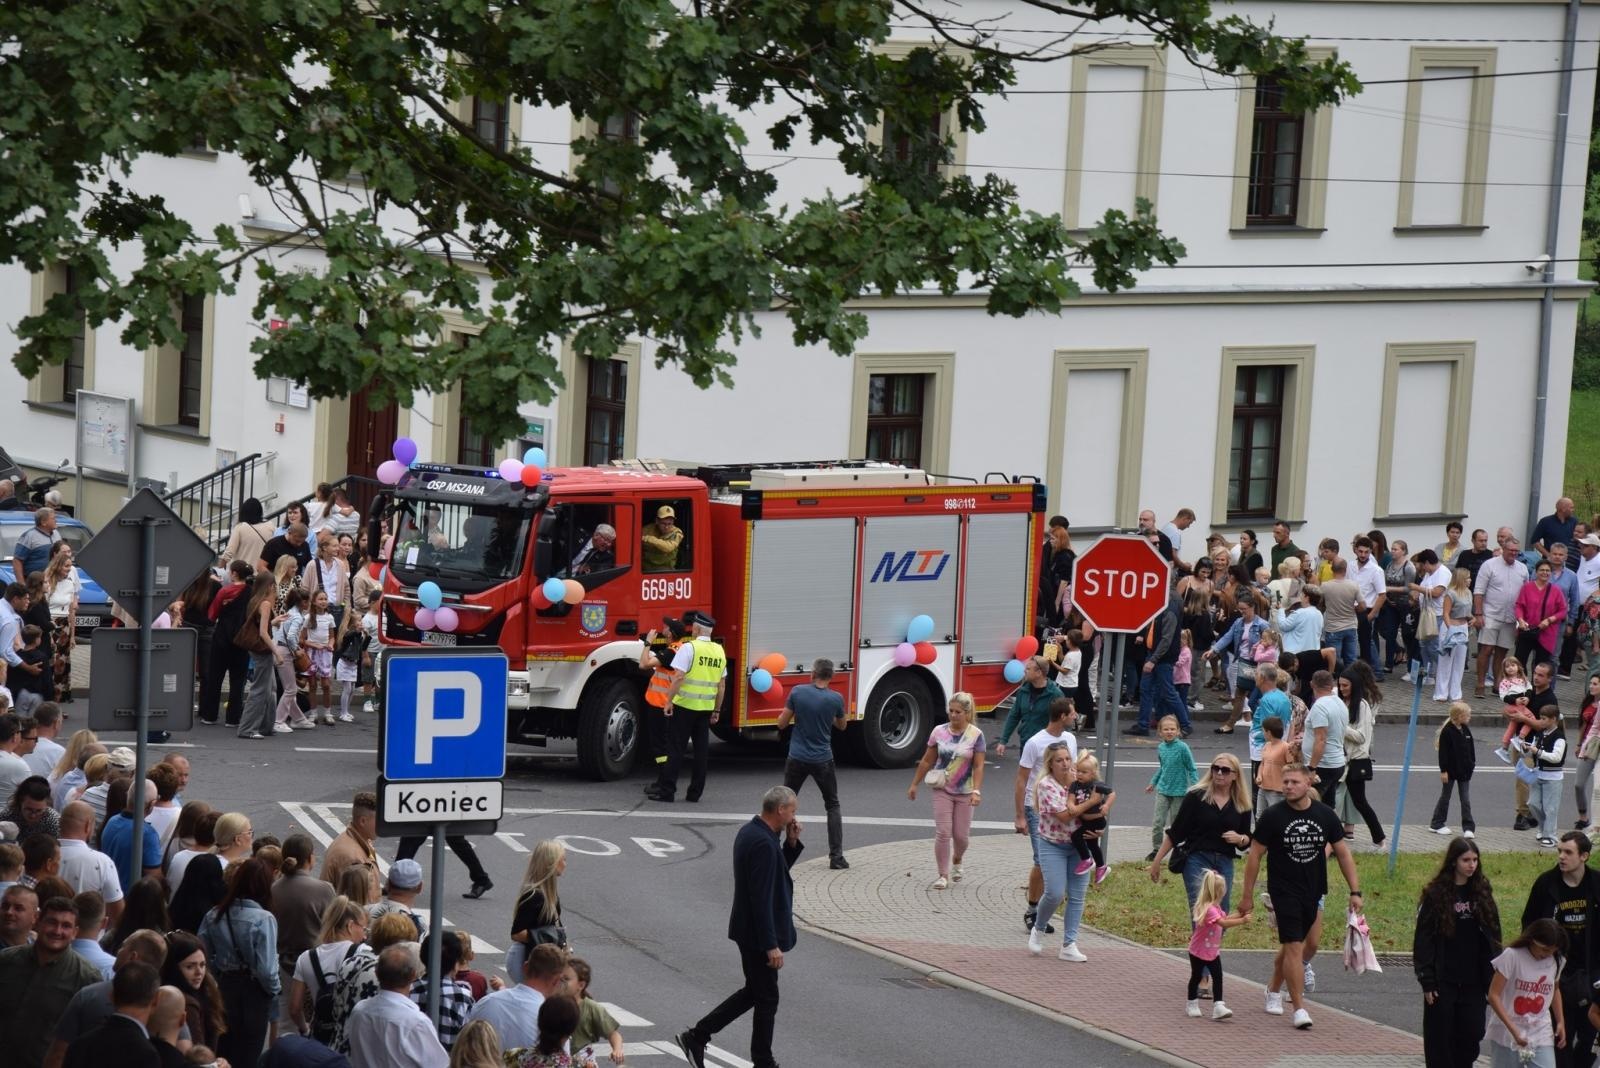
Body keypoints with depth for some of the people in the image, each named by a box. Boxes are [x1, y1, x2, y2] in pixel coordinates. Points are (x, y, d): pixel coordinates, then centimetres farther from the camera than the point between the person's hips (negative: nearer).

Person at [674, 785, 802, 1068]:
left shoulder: (750, 832, 7)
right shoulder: (763, 844, -24)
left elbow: (778, 870, 21)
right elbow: (761, 898, -26)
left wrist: (792, 842, 4)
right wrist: (771, 945, -23)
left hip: (748, 930, 10)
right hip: (759, 935, -10)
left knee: (753, 992, 19)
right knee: (766, 1000, 4)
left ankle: (696, 1037, 19)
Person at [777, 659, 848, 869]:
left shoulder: (797, 693, -9)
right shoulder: (836, 699, -8)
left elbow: (782, 723, -2)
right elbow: (842, 725, 10)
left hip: (797, 759, 0)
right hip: (823, 761, 0)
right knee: (833, 806, 13)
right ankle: (836, 856, 5)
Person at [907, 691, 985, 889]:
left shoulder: (975, 735, -6)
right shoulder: (939, 732, -1)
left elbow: (978, 766, -9)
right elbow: (927, 761, 7)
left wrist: (976, 791, -19)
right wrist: (914, 785, 10)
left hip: (964, 793, -1)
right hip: (942, 791, 1)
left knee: (960, 835, 6)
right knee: (942, 833, -7)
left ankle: (957, 862, 38)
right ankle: (943, 875, 2)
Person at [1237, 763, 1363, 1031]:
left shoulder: (1325, 815, -1)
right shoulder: (1272, 816, -9)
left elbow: (1343, 853, 7)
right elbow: (1255, 855, -2)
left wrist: (1354, 891, 2)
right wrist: (1246, 895, -1)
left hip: (1313, 891, 4)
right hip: (1283, 890, -4)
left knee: (1293, 944, 16)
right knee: (1294, 947, -12)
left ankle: (1274, 989, 39)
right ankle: (1299, 1008, -9)